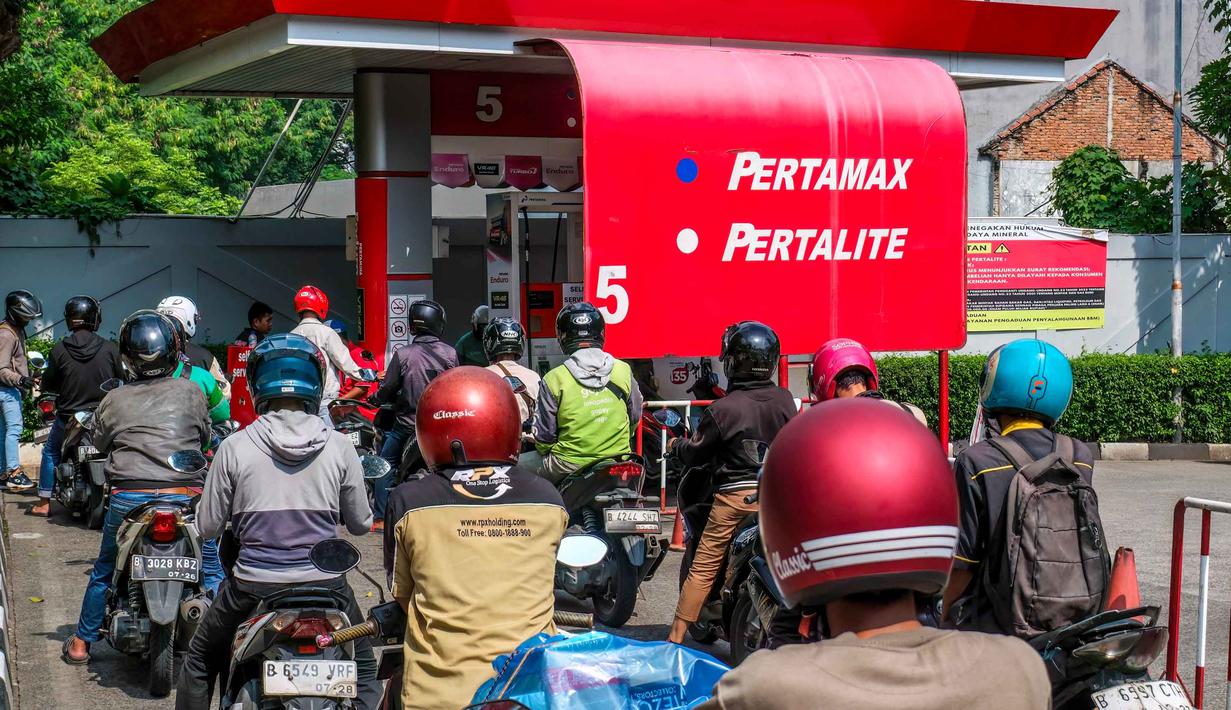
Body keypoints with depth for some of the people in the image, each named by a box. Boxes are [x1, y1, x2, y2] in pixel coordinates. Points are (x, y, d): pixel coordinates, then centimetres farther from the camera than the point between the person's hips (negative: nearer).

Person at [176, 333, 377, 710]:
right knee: (363, 667, 23)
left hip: (253, 588, -1)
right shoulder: (339, 447, -5)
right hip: (324, 583, 1)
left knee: (200, 661, 25)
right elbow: (360, 524, 4)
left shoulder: (234, 448, -8)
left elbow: (208, 526, -1)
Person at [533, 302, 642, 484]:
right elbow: (635, 418, 12)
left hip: (569, 466, -3)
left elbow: (543, 434, -4)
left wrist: (545, 452, 17)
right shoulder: (624, 370, 0)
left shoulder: (554, 379, -9)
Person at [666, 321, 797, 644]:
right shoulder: (785, 401, 1)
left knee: (703, 568, 0)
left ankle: (676, 638, 3)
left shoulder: (723, 409, -14)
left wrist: (675, 445, 17)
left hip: (734, 495, -4)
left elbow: (695, 453, -3)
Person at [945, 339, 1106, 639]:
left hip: (1007, 629, -5)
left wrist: (941, 615, 6)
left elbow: (961, 564, -10)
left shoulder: (976, 464, -13)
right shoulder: (1081, 458, 1)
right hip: (1080, 625, 5)